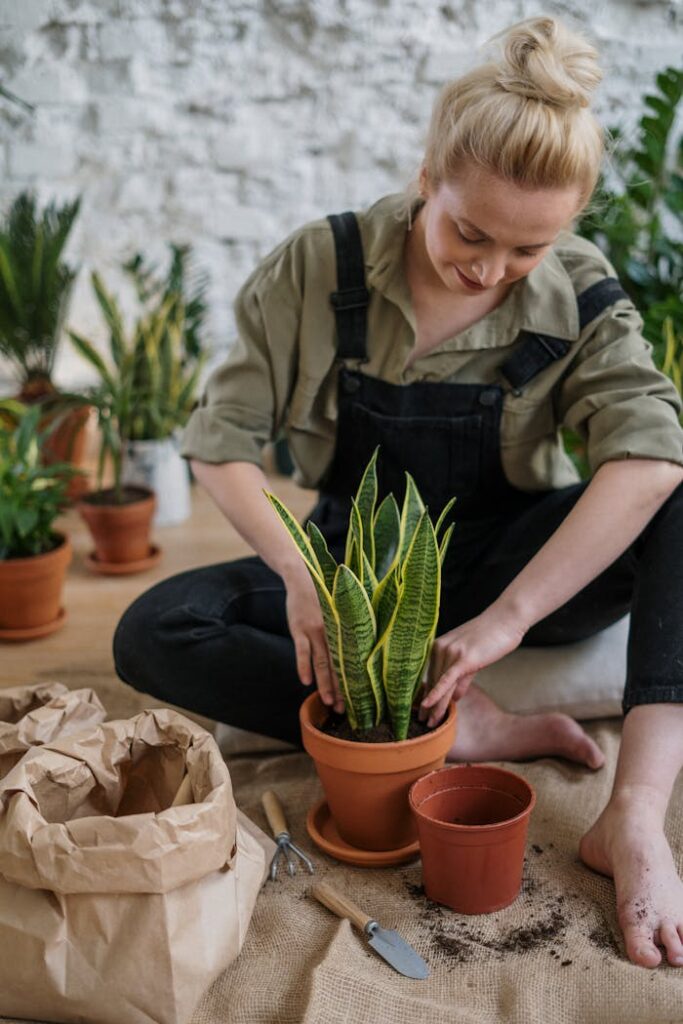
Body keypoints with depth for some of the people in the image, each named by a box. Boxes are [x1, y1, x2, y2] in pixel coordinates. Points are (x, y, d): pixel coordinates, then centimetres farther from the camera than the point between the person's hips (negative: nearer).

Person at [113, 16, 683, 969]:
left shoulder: (579, 297, -12)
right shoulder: (319, 268, -13)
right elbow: (220, 442, -11)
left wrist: (508, 617, -38)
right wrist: (301, 577, -28)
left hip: (508, 566, 0)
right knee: (152, 633, -22)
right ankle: (470, 728, -27)